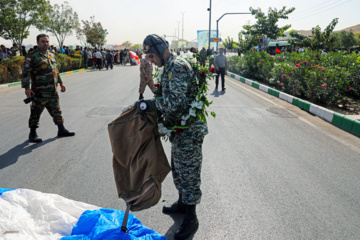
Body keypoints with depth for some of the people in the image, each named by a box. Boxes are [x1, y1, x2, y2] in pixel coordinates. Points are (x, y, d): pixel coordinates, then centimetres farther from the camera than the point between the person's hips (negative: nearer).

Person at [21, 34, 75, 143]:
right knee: (36, 113, 2)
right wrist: (27, 88, -17)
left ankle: (61, 130, 23)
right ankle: (32, 134, 14)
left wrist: (60, 82, 22)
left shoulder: (52, 55, 15)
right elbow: (26, 73, -10)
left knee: (57, 111, 12)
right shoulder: (32, 56, -7)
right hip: (39, 92, -6)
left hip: (53, 91, 6)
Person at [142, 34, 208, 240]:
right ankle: (182, 203, 43)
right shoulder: (170, 67, 14)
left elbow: (175, 101, -30)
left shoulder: (177, 66, -19)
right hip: (180, 129, 10)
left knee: (188, 172, 1)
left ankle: (191, 220, 18)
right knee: (178, 169, 22)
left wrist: (152, 103, -18)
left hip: (189, 130, -10)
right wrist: (150, 103, 8)